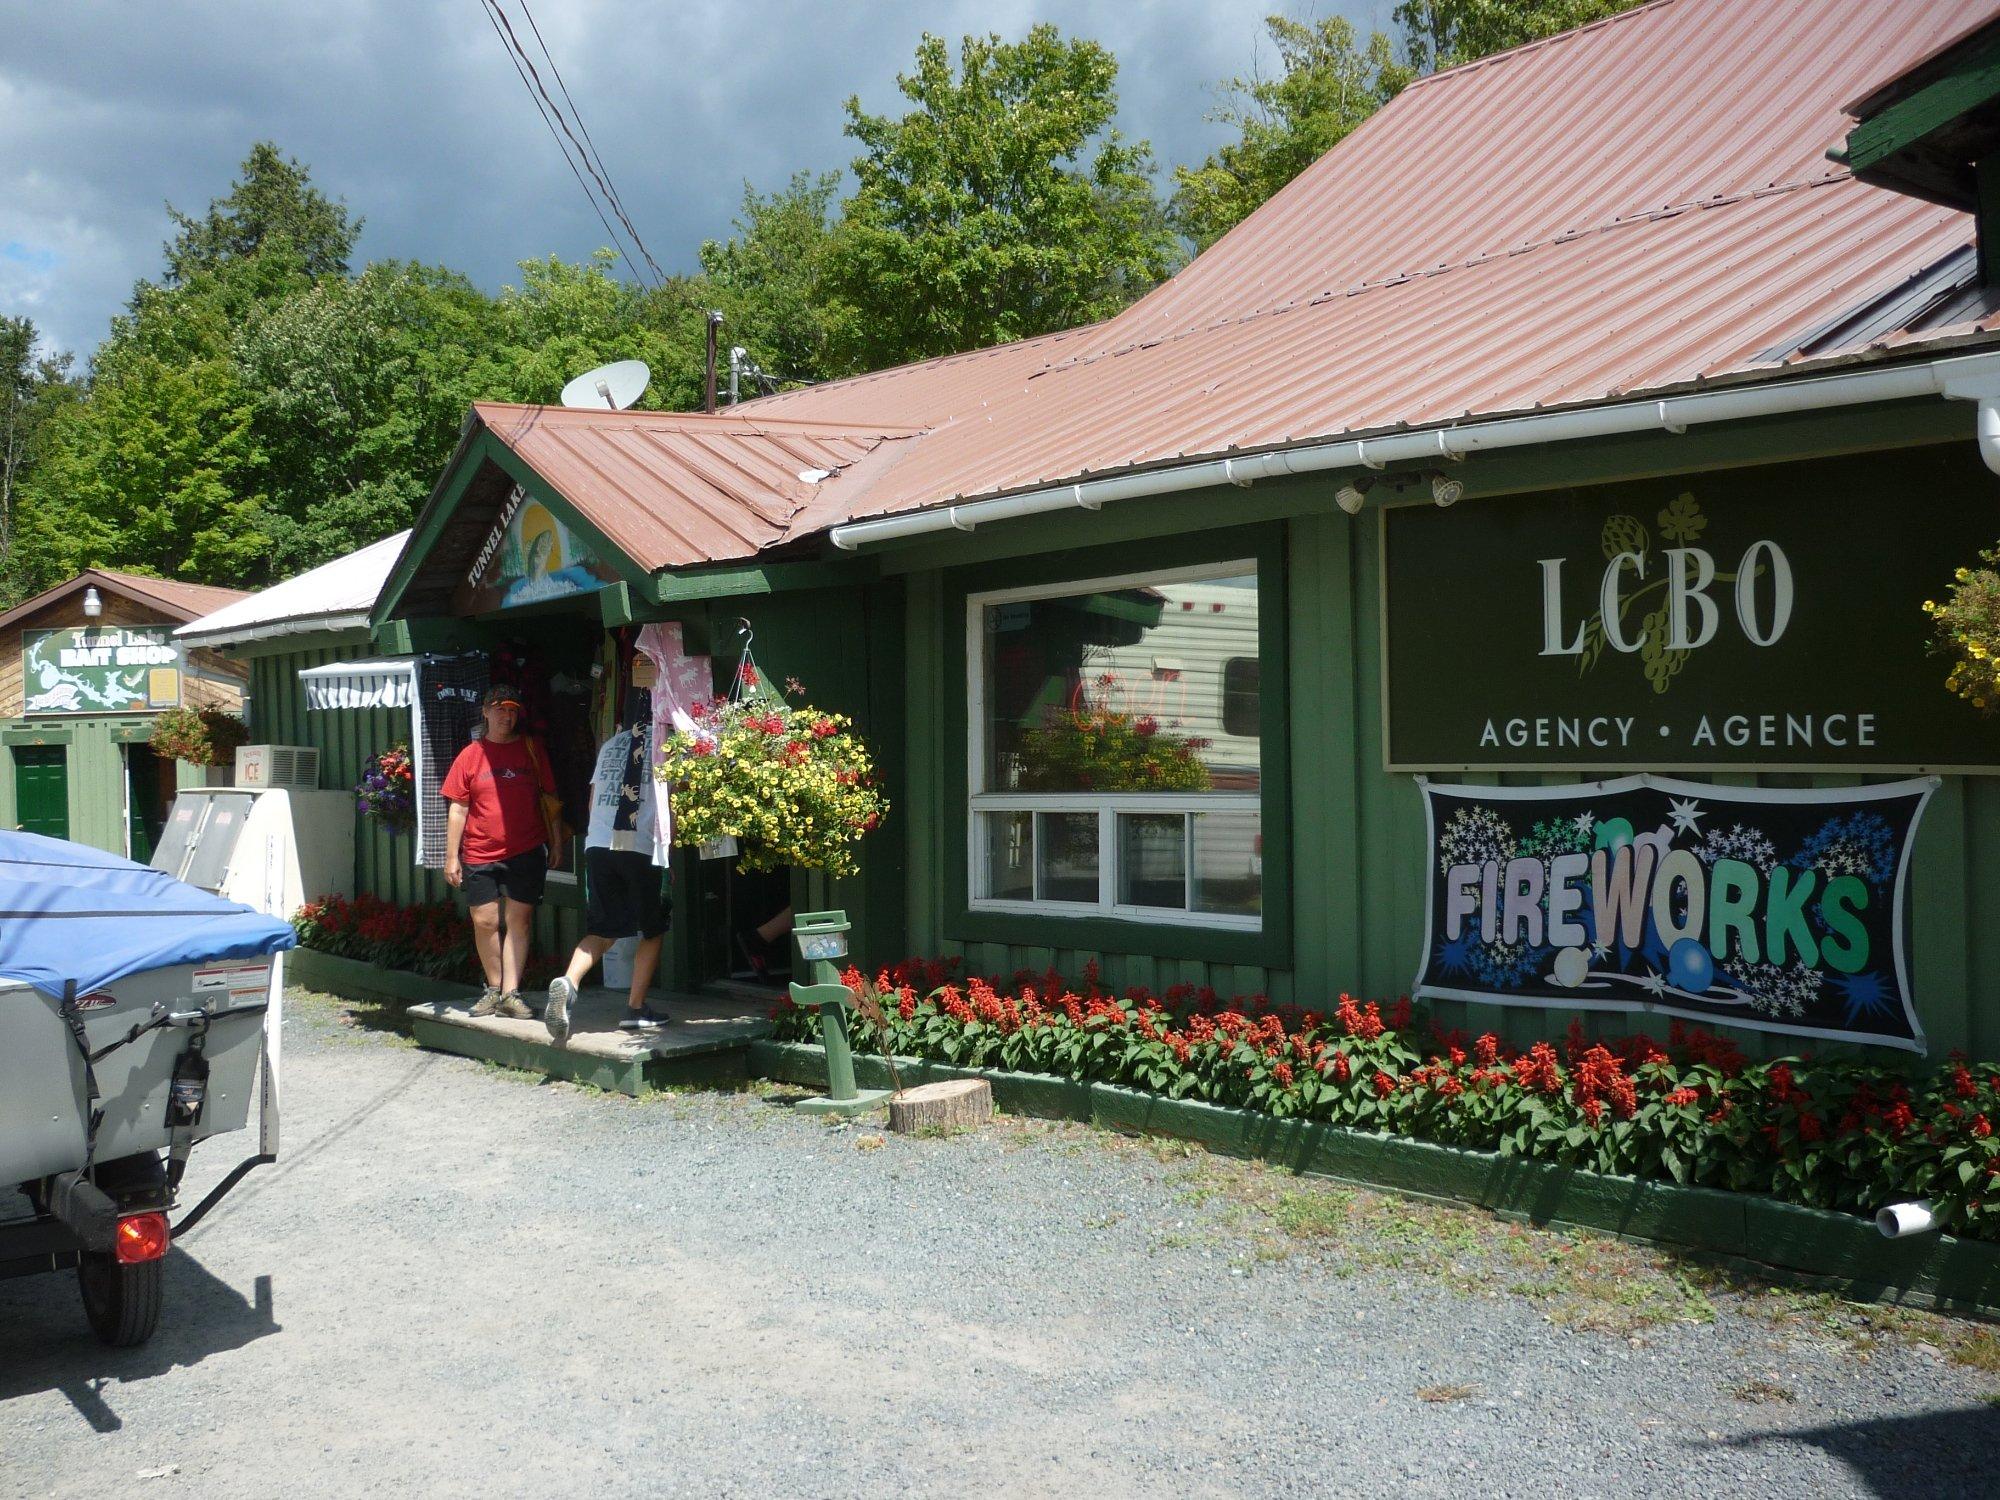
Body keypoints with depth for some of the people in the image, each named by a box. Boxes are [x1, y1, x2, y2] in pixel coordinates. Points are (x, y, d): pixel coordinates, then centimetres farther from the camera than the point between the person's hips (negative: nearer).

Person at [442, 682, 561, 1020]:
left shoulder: (531, 751, 6)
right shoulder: (471, 755, 3)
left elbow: (550, 799, 11)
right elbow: (457, 808, 3)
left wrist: (556, 844, 7)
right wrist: (451, 857, -1)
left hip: (527, 852, 0)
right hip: (480, 854, 0)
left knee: (518, 921, -2)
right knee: (485, 922, 3)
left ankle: (511, 994, 0)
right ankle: (494, 988, 19)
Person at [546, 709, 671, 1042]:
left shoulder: (609, 745, 17)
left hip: (598, 844, 4)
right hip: (644, 849, -4)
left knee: (602, 930, 13)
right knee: (651, 931, 12)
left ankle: (568, 982, -12)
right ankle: (636, 1008, 10)